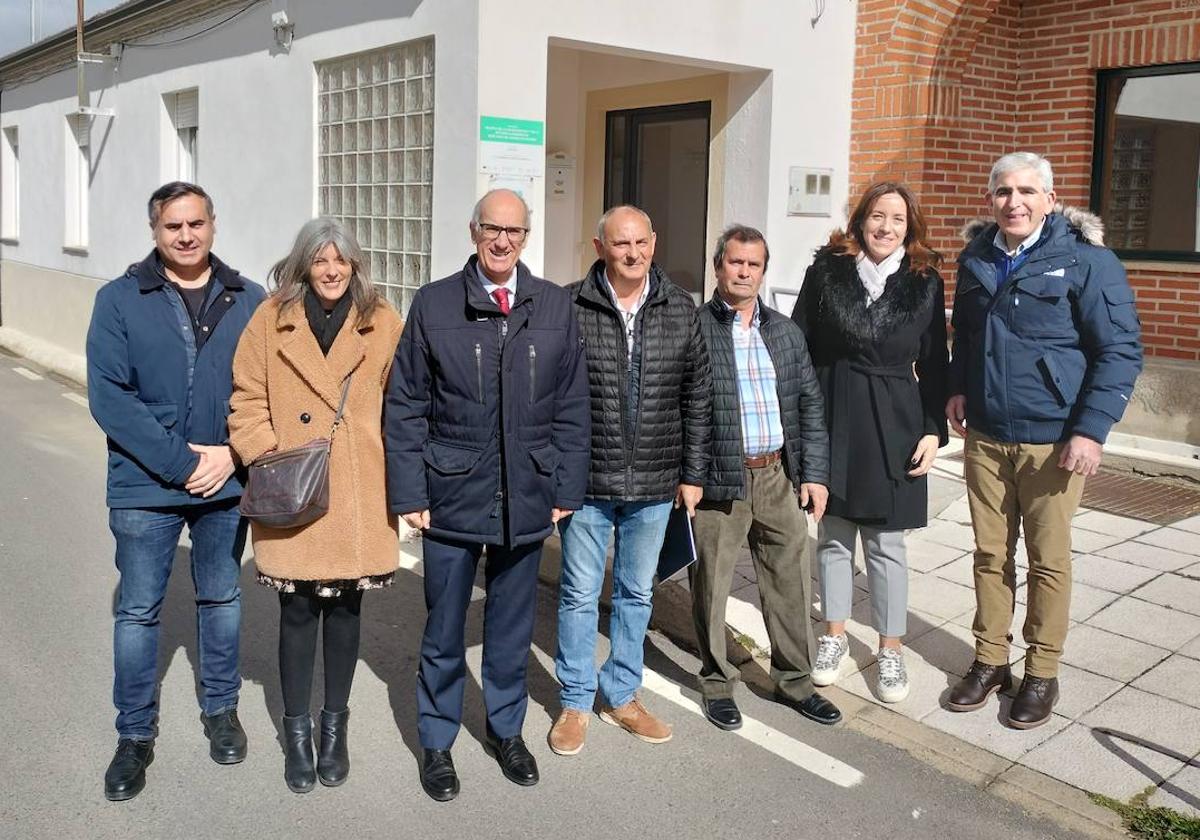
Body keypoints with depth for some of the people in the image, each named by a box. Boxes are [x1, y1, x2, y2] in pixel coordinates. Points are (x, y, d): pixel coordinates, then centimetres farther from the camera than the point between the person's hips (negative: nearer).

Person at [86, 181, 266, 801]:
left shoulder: (249, 301, 1)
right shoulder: (119, 301, -3)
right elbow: (109, 396, -10)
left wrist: (231, 454, -13)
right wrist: (180, 463, -16)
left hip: (226, 486, 2)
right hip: (144, 487, -1)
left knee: (221, 600, 15)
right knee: (138, 611, 8)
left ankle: (221, 709, 34)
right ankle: (134, 736, 23)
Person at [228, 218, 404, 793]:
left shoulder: (382, 323, 2)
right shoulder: (271, 319, 1)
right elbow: (247, 399, 2)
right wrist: (268, 459, -10)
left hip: (359, 496, 1)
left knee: (345, 608, 12)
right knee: (298, 611, 6)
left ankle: (334, 725, 31)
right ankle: (297, 732, 25)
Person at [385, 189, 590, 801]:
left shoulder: (555, 306, 3)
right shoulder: (434, 304, -2)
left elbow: (571, 407, 5)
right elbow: (404, 406, -1)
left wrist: (567, 487, 1)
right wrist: (409, 493, -6)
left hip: (526, 498, 2)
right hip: (452, 497, -1)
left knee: (512, 629, 16)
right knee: (444, 631, 11)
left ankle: (506, 731, 36)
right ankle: (437, 743, 29)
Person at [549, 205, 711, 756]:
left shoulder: (680, 310, 2)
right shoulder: (568, 308, -8)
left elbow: (696, 399, 6)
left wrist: (692, 474, 5)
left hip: (654, 484, 3)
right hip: (586, 481, -3)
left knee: (636, 593, 15)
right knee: (580, 594, 9)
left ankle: (621, 695, 33)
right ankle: (575, 702, 27)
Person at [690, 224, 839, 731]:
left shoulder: (785, 331, 11)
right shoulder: (693, 329, -6)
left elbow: (810, 404, 12)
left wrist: (815, 473, 6)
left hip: (778, 476, 5)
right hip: (716, 480, -4)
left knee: (790, 583, 12)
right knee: (711, 587, 8)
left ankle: (795, 680, 29)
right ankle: (717, 683, 27)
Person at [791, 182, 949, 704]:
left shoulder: (925, 282, 1)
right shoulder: (827, 270, 0)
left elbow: (934, 363, 3)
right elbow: (799, 345, 2)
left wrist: (934, 430, -2)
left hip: (893, 425, -1)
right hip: (830, 417, 1)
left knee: (887, 543, 6)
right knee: (833, 536, 10)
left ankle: (890, 650, 19)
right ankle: (834, 637, 26)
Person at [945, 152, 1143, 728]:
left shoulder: (1086, 259, -10)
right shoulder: (976, 258, 7)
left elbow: (1121, 350, -10)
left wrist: (1091, 430, -17)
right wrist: (958, 387, 6)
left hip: (1052, 439, -4)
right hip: (984, 436, 4)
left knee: (1048, 559, 7)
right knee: (990, 554, 12)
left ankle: (1042, 673, 22)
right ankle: (990, 660, 26)